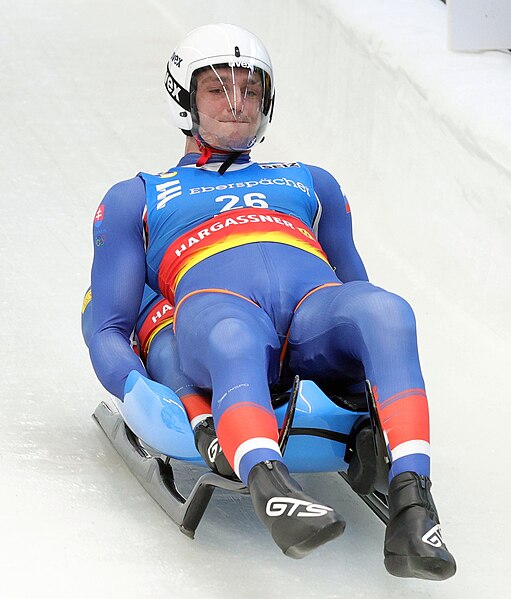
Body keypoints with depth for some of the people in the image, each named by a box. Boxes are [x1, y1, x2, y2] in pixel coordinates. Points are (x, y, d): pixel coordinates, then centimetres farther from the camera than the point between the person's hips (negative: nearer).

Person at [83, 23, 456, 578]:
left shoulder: (311, 184, 40)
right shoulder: (136, 199, 31)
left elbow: (357, 292, 38)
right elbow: (106, 331, 22)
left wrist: (388, 365, 13)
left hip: (315, 308, 3)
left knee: (386, 310, -35)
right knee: (233, 340, -42)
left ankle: (411, 506, -50)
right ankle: (270, 489, -67)